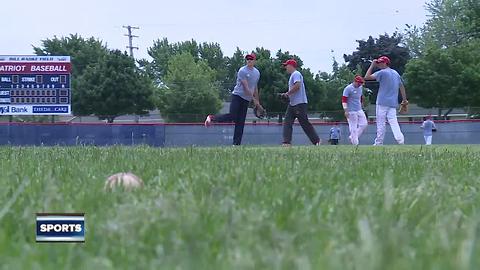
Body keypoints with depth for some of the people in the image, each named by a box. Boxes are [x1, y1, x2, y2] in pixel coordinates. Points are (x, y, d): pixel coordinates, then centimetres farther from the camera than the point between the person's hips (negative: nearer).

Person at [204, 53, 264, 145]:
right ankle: (212, 118, 3)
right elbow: (245, 87, -14)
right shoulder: (242, 71, -8)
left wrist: (258, 102, 21)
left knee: (240, 122, 2)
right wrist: (254, 99, -16)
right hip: (237, 96, -6)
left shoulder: (257, 73, 15)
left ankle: (236, 143, 1)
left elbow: (255, 88, 23)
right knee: (232, 116, -18)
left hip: (246, 100, 6)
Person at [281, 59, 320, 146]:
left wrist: (288, 93, -14)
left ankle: (317, 141, -1)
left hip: (299, 103, -11)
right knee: (287, 122, 1)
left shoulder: (296, 74, -8)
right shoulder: (292, 75, 23)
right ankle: (287, 142, -4)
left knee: (305, 123, -7)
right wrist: (287, 94, 10)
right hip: (292, 103, 11)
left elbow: (297, 85, -23)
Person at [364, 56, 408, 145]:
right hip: (393, 103, 6)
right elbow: (401, 86, 18)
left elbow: (367, 77, -11)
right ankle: (400, 139, -18)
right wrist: (404, 99, 21)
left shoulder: (382, 72, -7)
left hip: (382, 102, -6)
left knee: (380, 122, -1)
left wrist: (372, 65, -2)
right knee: (393, 122, 0)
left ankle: (379, 143, 2)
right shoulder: (396, 73, 16)